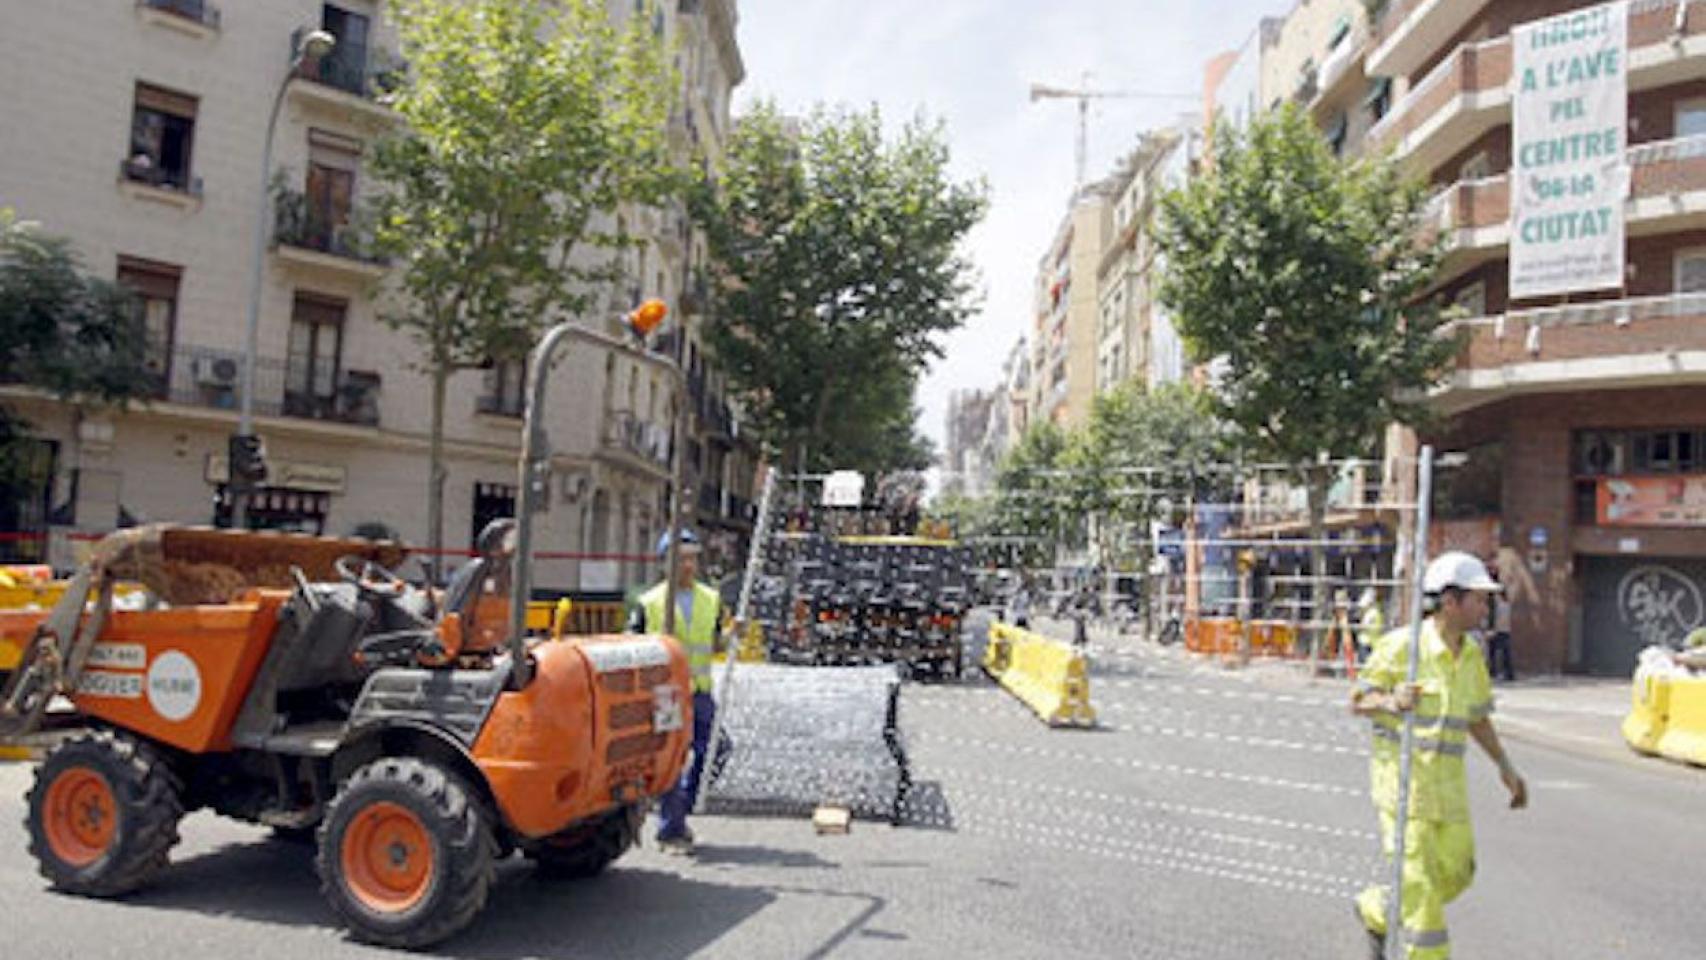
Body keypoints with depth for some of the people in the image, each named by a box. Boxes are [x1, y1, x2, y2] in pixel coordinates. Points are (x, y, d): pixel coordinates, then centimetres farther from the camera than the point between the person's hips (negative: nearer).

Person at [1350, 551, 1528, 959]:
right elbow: (1357, 702, -8)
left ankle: (1375, 910, 32)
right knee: (1419, 880, -4)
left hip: (1448, 780, 7)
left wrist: (1505, 767, 13)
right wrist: (1390, 702, -28)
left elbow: (1477, 718, 19)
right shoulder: (1402, 645, -13)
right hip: (1402, 771, -7)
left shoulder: (1471, 654, 7)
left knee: (1456, 873, 11)